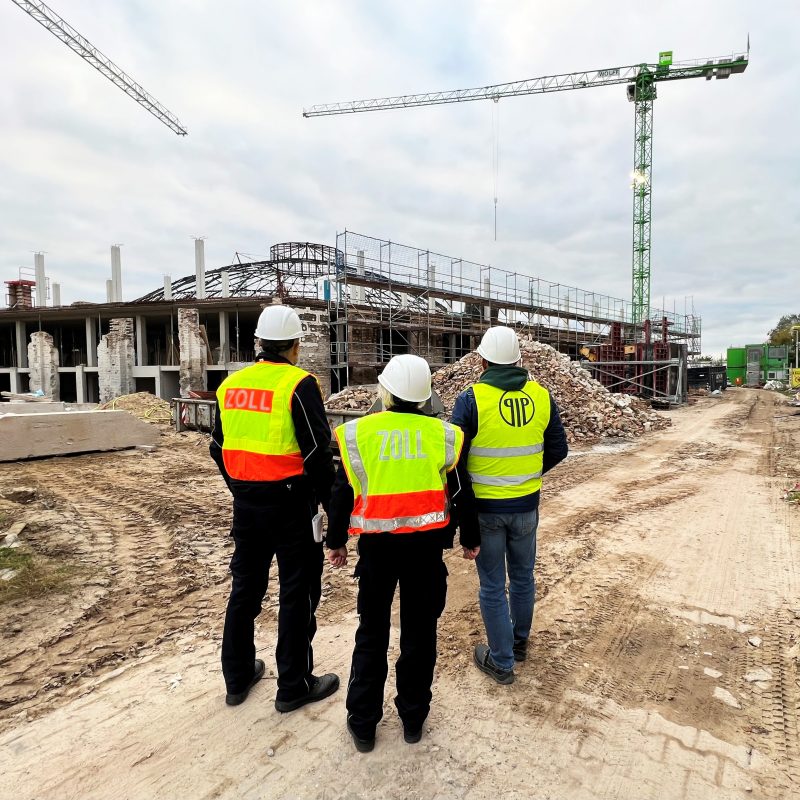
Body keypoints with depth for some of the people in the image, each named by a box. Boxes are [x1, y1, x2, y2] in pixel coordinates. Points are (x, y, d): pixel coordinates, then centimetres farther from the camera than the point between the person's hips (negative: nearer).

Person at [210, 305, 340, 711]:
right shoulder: (299, 384, -15)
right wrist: (334, 505, -7)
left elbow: (219, 448, 13)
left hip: (245, 503, 7)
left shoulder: (231, 384, 6)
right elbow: (316, 452, -18)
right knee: (297, 593, 8)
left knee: (245, 587, 20)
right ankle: (294, 686, 22)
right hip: (290, 505, -6)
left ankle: (238, 676, 35)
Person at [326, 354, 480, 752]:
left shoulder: (359, 433, -6)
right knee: (419, 632, 15)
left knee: (371, 633, 15)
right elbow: (461, 492, 3)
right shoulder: (443, 435, -4)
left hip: (377, 546, 0)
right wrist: (471, 539, 16)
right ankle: (413, 717, 31)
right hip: (426, 545, 1)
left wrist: (336, 541, 12)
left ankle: (363, 723, 26)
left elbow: (342, 492, -1)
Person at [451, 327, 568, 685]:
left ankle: (501, 661, 24)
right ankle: (519, 643, 42)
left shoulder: (471, 399, -16)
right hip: (527, 506, 4)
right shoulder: (541, 396, -4)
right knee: (523, 577, 22)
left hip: (485, 508, -4)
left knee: (493, 586, 10)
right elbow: (558, 449, 4)